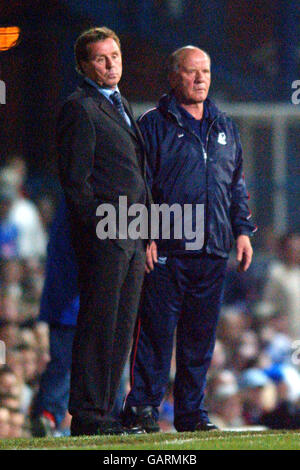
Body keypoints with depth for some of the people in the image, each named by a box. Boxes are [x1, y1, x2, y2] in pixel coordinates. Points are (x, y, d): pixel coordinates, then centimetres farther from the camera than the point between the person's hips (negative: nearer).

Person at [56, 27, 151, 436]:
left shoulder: (121, 106, 22)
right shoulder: (79, 109, -6)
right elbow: (75, 180, -11)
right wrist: (100, 227, -16)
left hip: (132, 234, 9)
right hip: (102, 233, -9)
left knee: (121, 329, 8)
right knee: (98, 325, -8)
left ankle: (102, 411, 11)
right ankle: (87, 415, -5)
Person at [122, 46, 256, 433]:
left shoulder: (224, 127, 18)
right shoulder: (154, 125, 0)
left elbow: (237, 185, 23)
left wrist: (242, 230, 13)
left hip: (212, 252, 5)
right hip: (165, 249, -5)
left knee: (201, 334, 6)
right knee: (157, 330, -6)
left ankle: (191, 411, 12)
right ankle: (143, 406, -1)